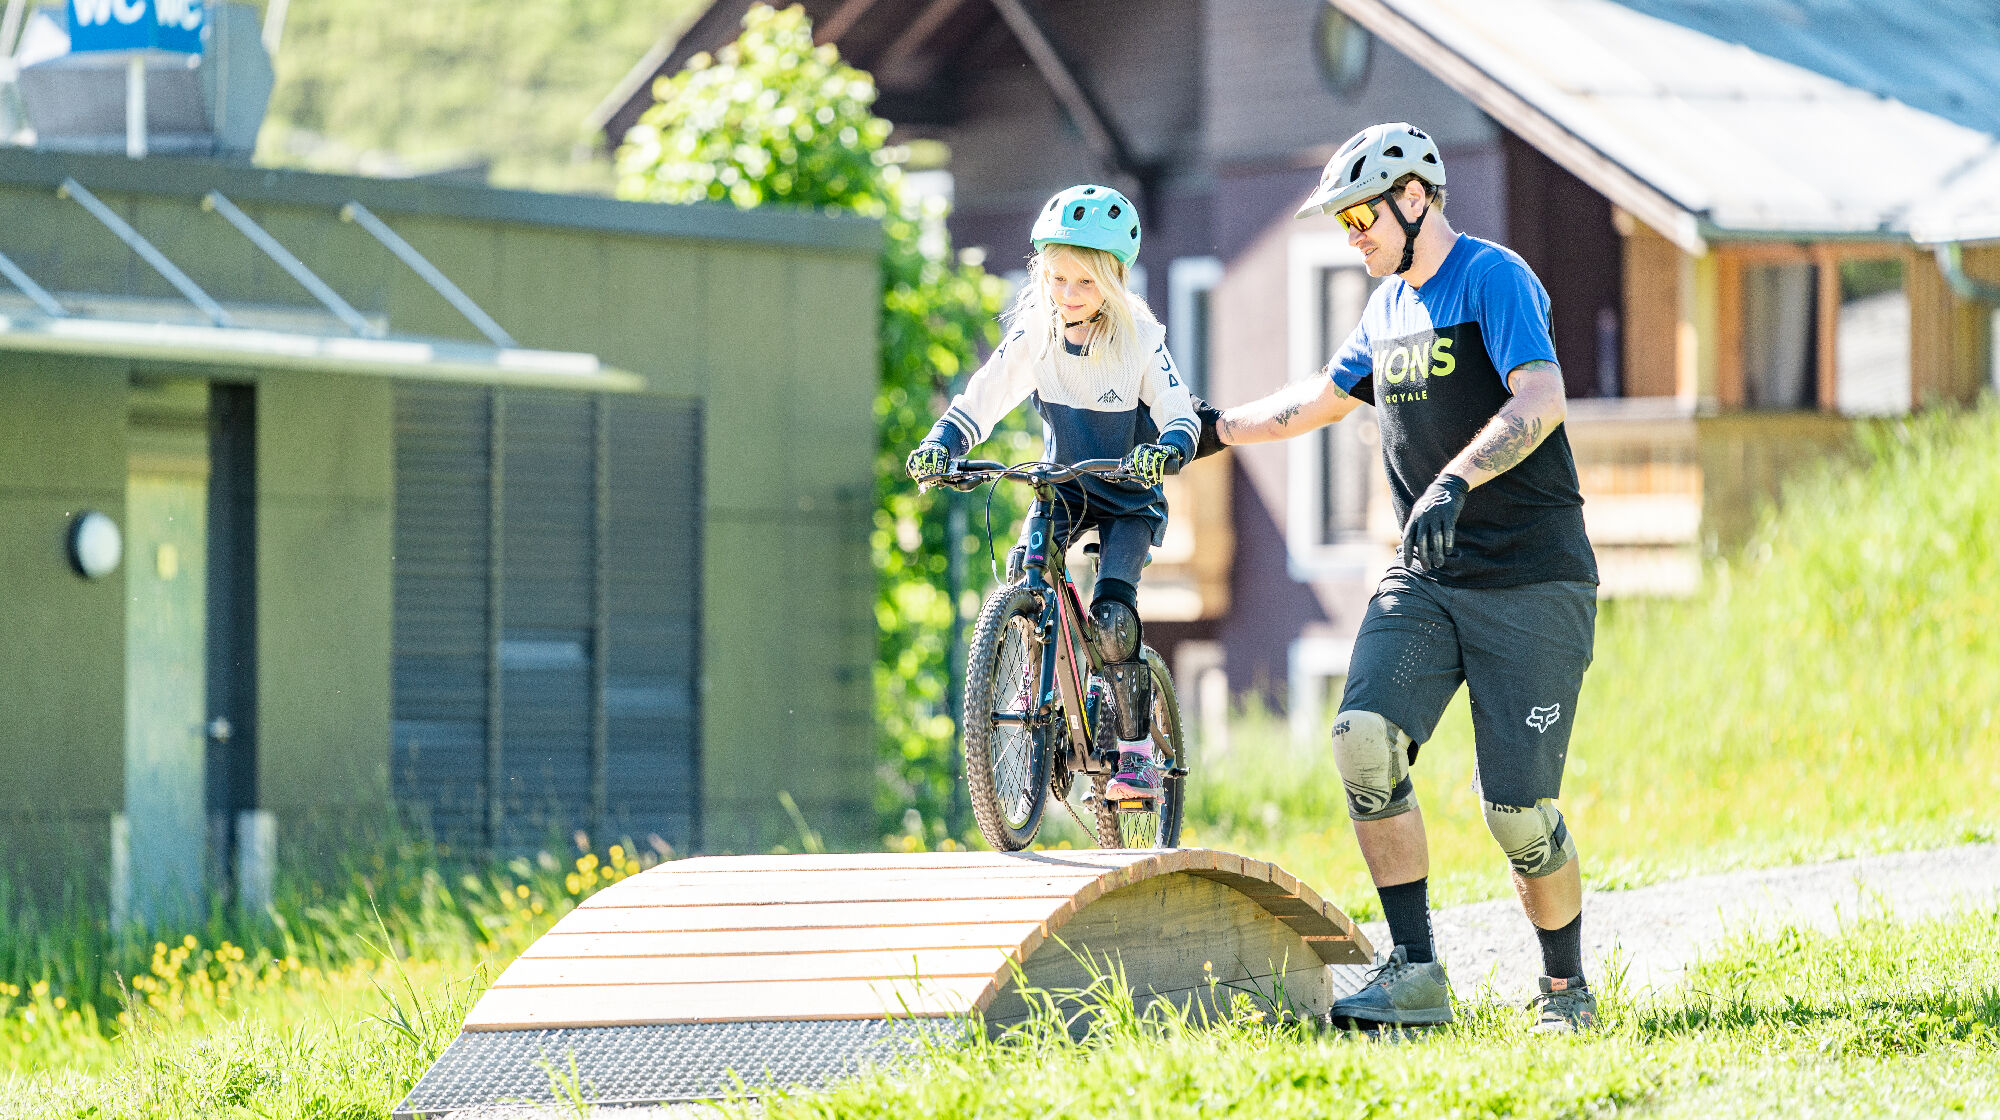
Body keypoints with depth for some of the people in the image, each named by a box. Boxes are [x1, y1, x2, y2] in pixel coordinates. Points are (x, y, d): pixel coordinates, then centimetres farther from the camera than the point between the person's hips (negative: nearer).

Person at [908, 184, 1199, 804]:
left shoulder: (1139, 337, -20)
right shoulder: (1034, 335, -14)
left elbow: (1179, 415, -24)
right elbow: (980, 400, -13)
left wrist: (1165, 450, -46)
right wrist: (940, 445, -32)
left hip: (1129, 497, -3)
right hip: (1064, 488, 3)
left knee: (1111, 614, -20)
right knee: (1023, 568, -26)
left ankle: (1138, 755, -5)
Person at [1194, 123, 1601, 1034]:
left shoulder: (1493, 278, -9)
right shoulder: (1389, 306, 16)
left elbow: (1541, 398, -25)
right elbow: (1323, 398, 32)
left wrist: (1455, 481, -38)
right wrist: (1215, 430, 35)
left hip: (1530, 584, -7)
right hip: (1425, 580, 7)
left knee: (1519, 808, -9)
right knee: (1365, 738, -17)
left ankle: (1566, 990, 13)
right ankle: (1415, 977, -12)